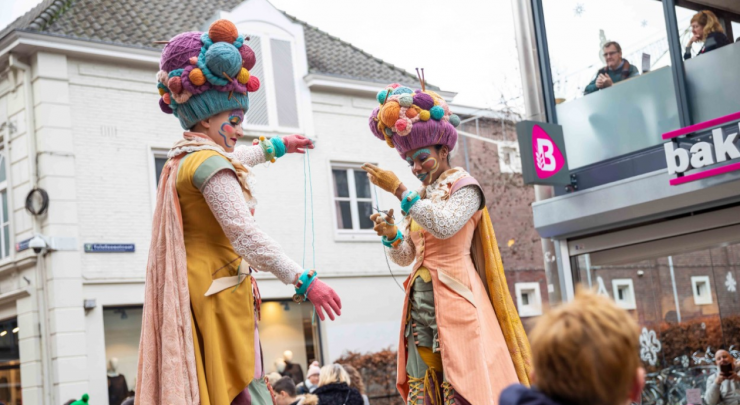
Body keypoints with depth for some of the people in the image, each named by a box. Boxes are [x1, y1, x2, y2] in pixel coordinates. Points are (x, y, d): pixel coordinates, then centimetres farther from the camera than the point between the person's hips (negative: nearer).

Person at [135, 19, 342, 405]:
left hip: (194, 284, 10)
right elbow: (244, 233, -23)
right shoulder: (210, 163, -15)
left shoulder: (184, 158, 17)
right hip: (217, 290, -10)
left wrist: (275, 147, 50)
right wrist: (304, 280, -23)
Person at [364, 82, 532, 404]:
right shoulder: (420, 197, 17)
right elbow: (405, 257, 15)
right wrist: (391, 234, -6)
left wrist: (399, 190, -17)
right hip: (420, 302, 7)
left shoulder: (464, 185, -1)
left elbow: (444, 226, -20)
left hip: (454, 298, -6)